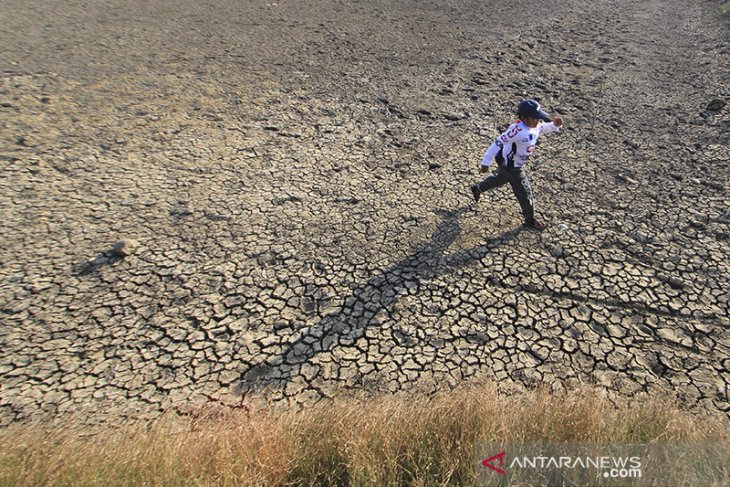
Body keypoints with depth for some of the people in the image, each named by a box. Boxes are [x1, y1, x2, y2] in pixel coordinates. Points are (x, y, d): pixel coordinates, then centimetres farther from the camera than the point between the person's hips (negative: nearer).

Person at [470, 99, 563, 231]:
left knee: (500, 178, 32)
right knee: (524, 191, 2)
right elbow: (498, 143, -34)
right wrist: (486, 163, -32)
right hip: (511, 166, -9)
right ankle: (530, 220, 21)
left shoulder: (537, 126, -7)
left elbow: (547, 127, 15)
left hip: (513, 164, 9)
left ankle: (477, 188, 54)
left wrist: (556, 125, -10)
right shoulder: (518, 130, -34)